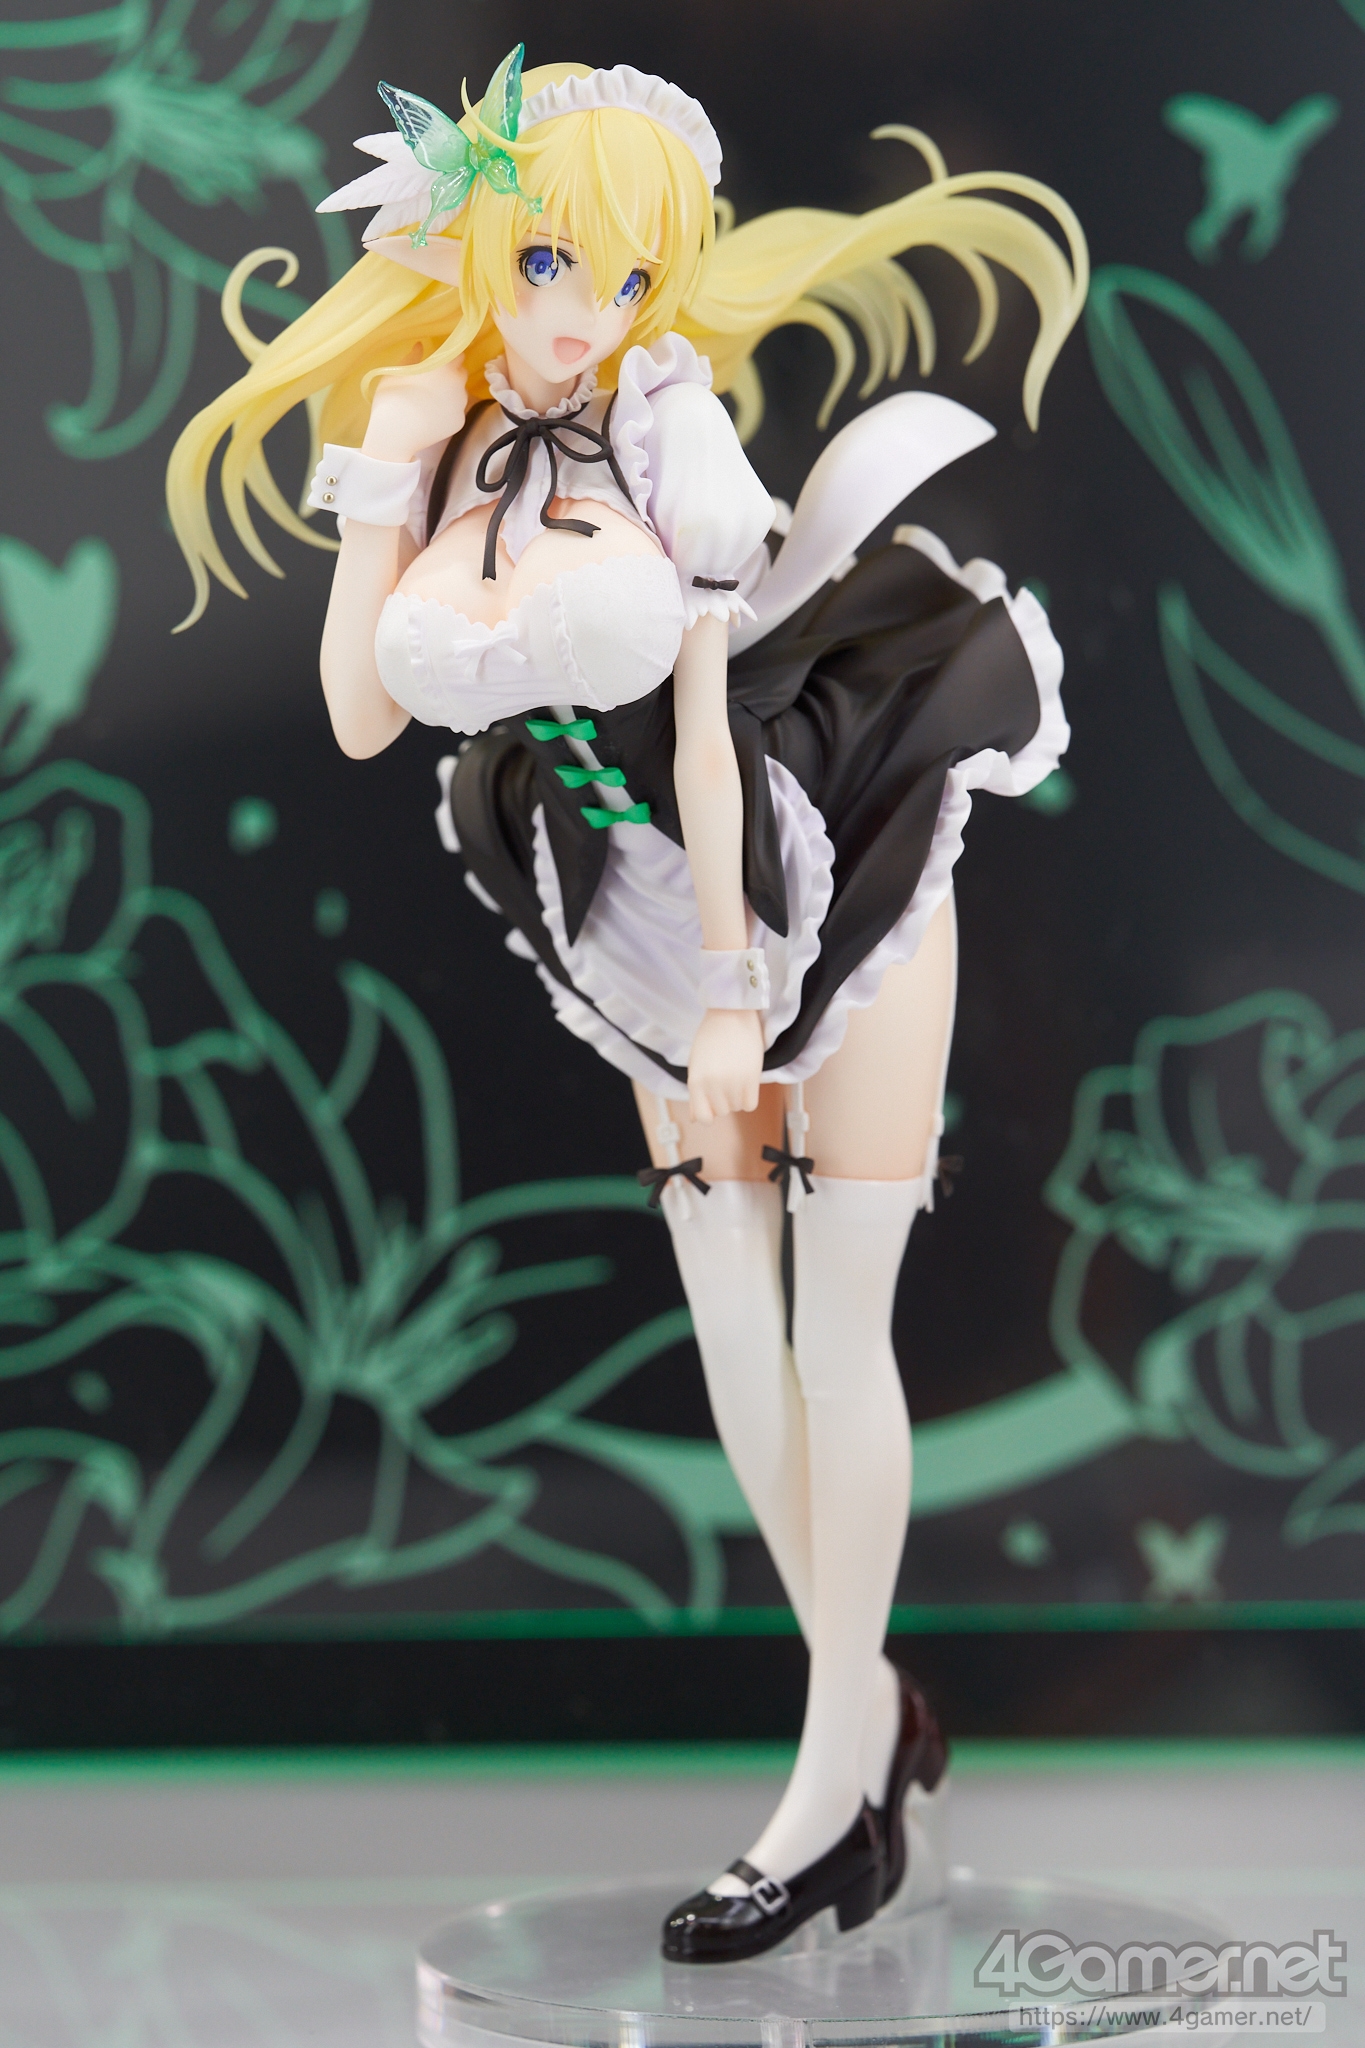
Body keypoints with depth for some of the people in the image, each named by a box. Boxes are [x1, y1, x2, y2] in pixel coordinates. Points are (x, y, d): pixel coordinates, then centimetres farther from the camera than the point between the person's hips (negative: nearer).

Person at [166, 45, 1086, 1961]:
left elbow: (707, 722, -16)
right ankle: (873, 1707, 20)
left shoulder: (669, 434, -15)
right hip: (669, 943, 5)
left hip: (838, 892, -5)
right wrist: (381, 494, -17)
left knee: (837, 1334, -2)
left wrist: (738, 994, -16)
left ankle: (840, 1771, 6)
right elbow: (361, 719, -10)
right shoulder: (444, 458, -2)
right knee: (733, 1341, 6)